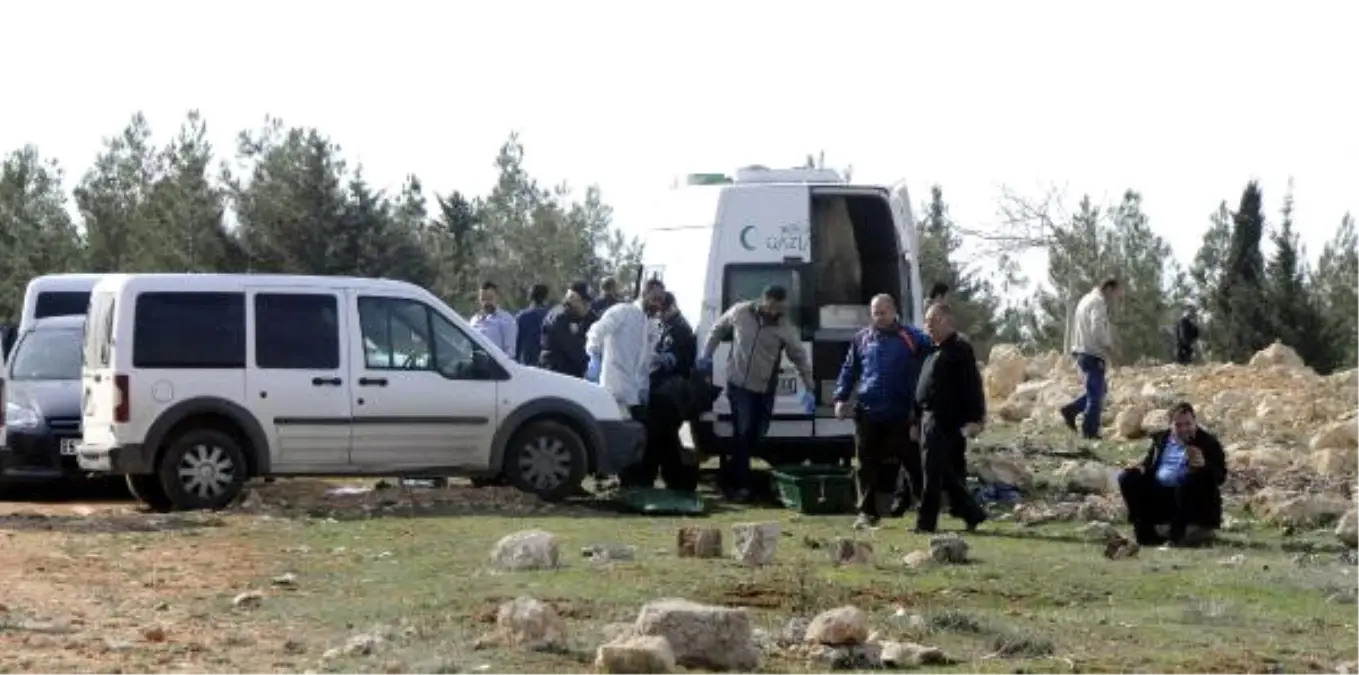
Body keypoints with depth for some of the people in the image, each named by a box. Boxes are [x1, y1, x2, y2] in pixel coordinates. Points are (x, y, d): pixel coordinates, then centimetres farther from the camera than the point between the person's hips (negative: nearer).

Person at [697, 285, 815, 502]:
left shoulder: (785, 328, -8)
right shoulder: (740, 312, -7)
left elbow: (800, 358, -3)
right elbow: (718, 329, 10)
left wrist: (809, 388, -7)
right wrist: (706, 355, 6)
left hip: (765, 389, 2)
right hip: (739, 384, -2)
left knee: (756, 435, 7)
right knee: (743, 433, -10)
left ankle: (732, 477, 25)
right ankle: (740, 484, -5)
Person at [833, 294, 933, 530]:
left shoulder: (912, 338, 0)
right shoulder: (862, 339, 10)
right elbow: (849, 370, 14)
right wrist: (841, 398, 2)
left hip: (900, 415, -3)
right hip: (868, 413, 3)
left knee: (911, 462, 4)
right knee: (867, 466, 3)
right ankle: (867, 512, 7)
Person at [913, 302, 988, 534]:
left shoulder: (960, 350, -8)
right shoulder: (933, 352, 19)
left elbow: (973, 386, -14)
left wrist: (975, 419, -21)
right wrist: (917, 421, 24)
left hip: (946, 421, -9)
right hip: (930, 417, 9)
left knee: (934, 471, -8)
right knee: (949, 473, 12)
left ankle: (926, 521, -6)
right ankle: (972, 514, 18)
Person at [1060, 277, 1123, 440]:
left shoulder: (1087, 300, 19)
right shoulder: (1098, 302, -12)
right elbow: (1097, 329, -24)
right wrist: (1110, 346, -13)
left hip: (1082, 352, 10)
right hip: (1094, 354, -10)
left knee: (1100, 388, 18)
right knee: (1096, 393, -3)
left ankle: (1070, 410, 11)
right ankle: (1090, 431, -1)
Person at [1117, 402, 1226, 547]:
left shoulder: (1208, 443, 1)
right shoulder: (1162, 438, 15)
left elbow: (1220, 476, -8)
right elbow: (1149, 461, 26)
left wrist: (1204, 465, -30)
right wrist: (1142, 467, 0)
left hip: (1188, 495, -4)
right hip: (1157, 492, 4)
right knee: (1128, 478, -13)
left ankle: (1177, 535, -28)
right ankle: (1146, 533, -16)